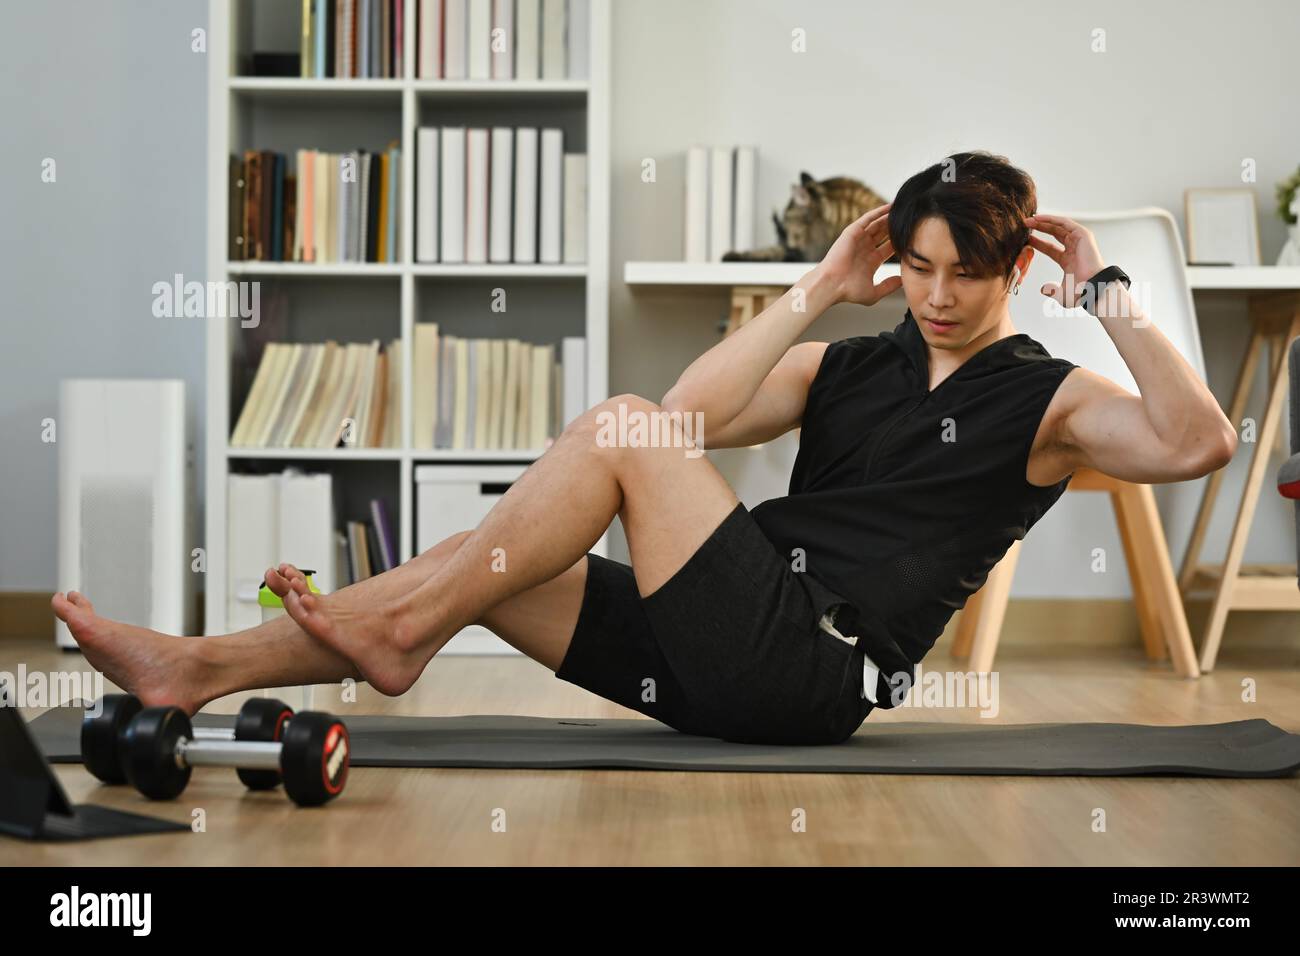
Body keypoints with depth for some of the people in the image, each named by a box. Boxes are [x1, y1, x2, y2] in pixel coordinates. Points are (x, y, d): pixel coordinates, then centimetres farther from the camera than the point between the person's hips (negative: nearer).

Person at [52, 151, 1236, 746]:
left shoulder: (1043, 399, 6)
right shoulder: (850, 365, 21)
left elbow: (1197, 443, -13)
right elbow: (695, 416, 8)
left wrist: (1107, 292, -9)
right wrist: (816, 293, 8)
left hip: (816, 669, -7)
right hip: (729, 662, 7)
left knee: (615, 429, -20)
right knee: (474, 561, -7)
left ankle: (401, 633, -13)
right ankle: (194, 670, -8)